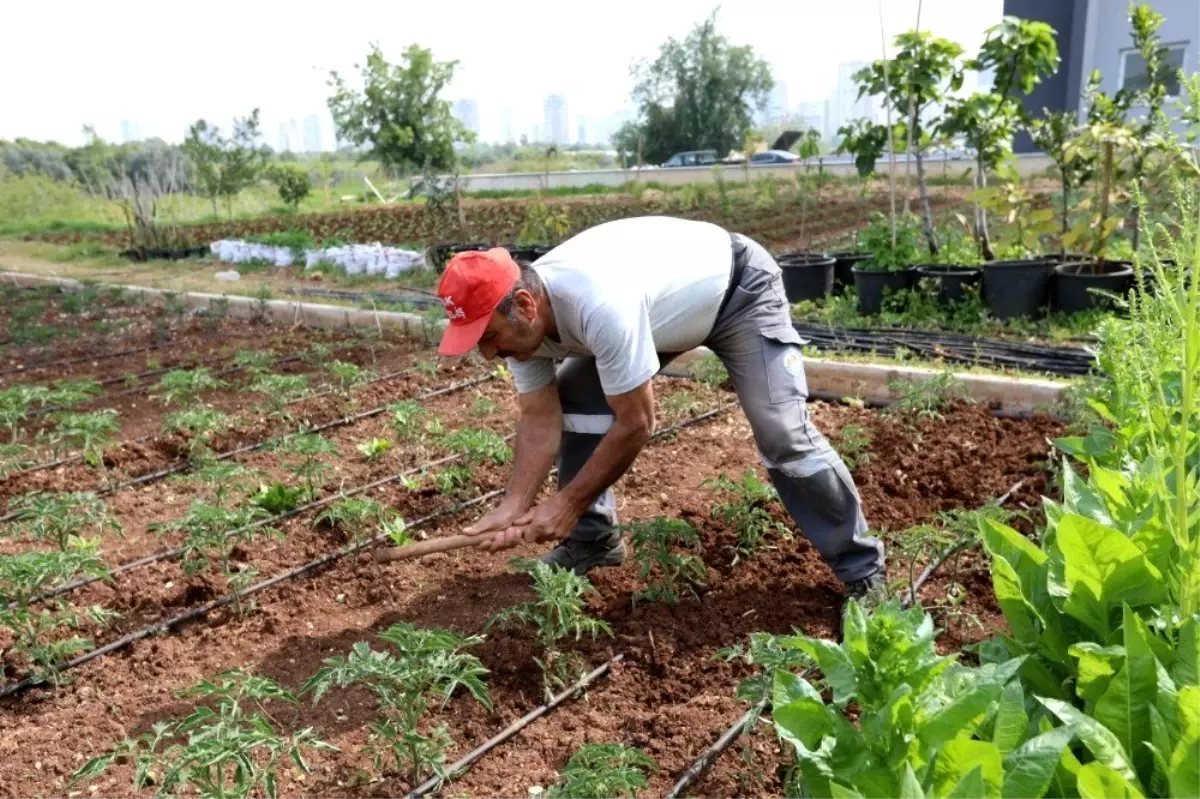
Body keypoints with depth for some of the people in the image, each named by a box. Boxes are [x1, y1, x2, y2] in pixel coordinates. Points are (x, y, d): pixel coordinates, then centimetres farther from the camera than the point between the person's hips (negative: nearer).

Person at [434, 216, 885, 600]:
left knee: (783, 434, -17)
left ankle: (862, 571, 0)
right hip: (668, 298, 8)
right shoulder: (523, 318, -17)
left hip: (738, 288, -8)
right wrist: (513, 508, -23)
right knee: (572, 397, -2)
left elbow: (636, 425, -33)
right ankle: (590, 539, 11)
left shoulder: (599, 305, -43)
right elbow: (540, 421, -11)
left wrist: (568, 504, -25)